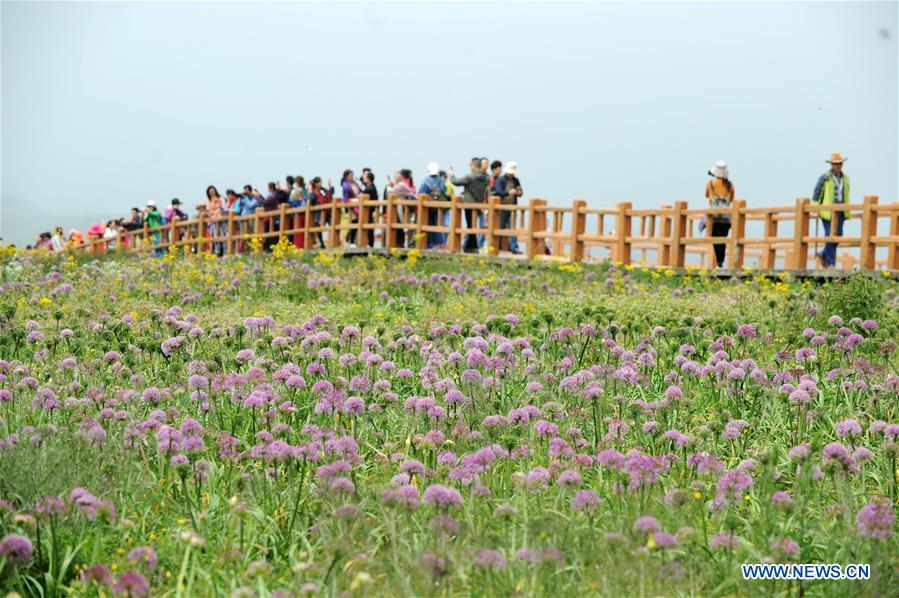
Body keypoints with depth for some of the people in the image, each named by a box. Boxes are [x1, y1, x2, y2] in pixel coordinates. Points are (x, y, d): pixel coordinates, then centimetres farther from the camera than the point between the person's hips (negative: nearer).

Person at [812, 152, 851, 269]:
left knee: (838, 235, 2)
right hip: (828, 210, -5)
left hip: (840, 211, 5)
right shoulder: (825, 178, -6)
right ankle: (830, 263, -1)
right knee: (830, 235, -8)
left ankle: (823, 255, 22)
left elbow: (846, 196, 18)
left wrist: (847, 211, 16)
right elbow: (817, 194, -4)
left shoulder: (845, 179, 10)